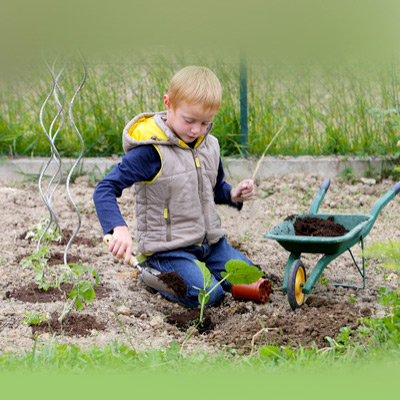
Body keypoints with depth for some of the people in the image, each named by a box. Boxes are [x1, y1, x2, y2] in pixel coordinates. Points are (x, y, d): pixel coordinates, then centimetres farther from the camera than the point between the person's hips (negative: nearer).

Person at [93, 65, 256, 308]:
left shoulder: (209, 145, 4)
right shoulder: (151, 151, -19)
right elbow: (105, 190, -23)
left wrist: (233, 195, 0)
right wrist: (119, 229, -39)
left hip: (210, 241, 7)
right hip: (169, 248, -7)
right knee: (207, 295, -24)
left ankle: (196, 268, 18)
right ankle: (154, 273, 3)